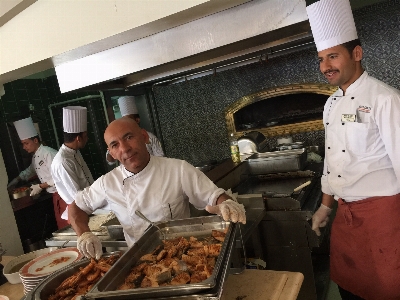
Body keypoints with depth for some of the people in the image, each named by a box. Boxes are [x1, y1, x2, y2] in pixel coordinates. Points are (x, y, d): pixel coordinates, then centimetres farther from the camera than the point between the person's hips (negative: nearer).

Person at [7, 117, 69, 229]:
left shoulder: (48, 153, -17)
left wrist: (40, 186, -14)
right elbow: (30, 170, 33)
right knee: (62, 226, 14)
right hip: (56, 195, 8)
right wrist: (17, 180, 23)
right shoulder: (35, 157, 12)